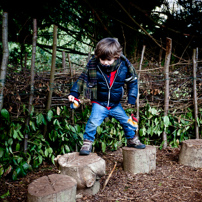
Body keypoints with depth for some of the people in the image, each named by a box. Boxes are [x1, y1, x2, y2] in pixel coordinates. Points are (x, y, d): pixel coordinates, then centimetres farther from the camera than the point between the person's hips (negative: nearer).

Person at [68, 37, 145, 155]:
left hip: (115, 104, 2)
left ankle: (132, 140, 37)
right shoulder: (93, 65, -17)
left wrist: (132, 99, -3)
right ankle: (87, 143, 0)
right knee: (93, 121, -19)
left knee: (127, 121, 12)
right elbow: (82, 79, -2)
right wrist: (74, 93, -8)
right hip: (99, 104, -2)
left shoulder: (124, 66, -14)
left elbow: (133, 81, 0)